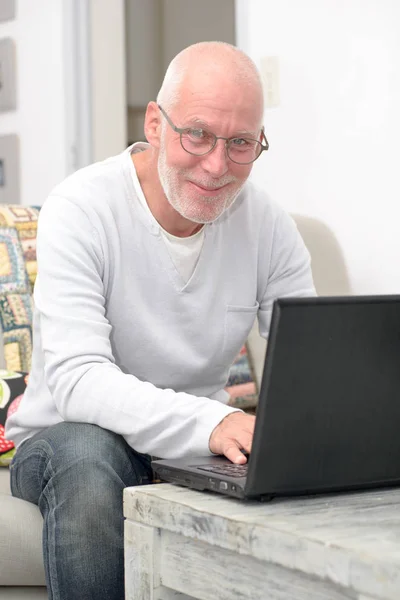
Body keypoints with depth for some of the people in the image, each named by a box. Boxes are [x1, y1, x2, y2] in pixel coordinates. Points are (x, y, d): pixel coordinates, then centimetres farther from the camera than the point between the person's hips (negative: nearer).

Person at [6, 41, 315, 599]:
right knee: (88, 458, -38)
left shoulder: (269, 227, -4)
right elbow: (75, 377, -29)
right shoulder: (80, 208, -18)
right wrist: (209, 423, -46)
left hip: (200, 446, 3)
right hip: (71, 438, -3)